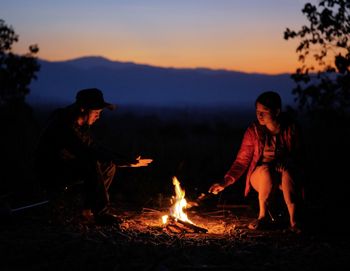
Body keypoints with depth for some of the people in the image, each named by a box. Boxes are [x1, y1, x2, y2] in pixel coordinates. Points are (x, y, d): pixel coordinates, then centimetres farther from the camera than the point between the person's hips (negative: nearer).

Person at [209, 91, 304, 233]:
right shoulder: (254, 130, -4)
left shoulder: (291, 128, -5)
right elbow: (242, 160, -3)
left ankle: (294, 219, -26)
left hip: (287, 178, 0)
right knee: (266, 169, -35)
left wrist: (283, 163, -24)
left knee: (288, 171, -36)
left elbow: (298, 156, -2)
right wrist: (226, 181, -15)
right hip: (260, 177, 1)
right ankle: (263, 216, -19)